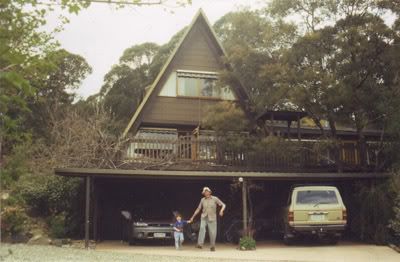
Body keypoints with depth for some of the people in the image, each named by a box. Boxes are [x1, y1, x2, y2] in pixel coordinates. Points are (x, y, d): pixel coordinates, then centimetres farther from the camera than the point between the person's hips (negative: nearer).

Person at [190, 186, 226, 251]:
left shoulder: (215, 199, -4)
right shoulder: (202, 200, 5)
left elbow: (223, 205, -4)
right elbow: (198, 209, 14)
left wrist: (221, 210, -25)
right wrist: (193, 217, 15)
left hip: (212, 218, -1)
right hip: (204, 217, 1)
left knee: (212, 233, 1)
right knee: (202, 228, -24)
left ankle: (212, 246, 20)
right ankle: (200, 244, -30)